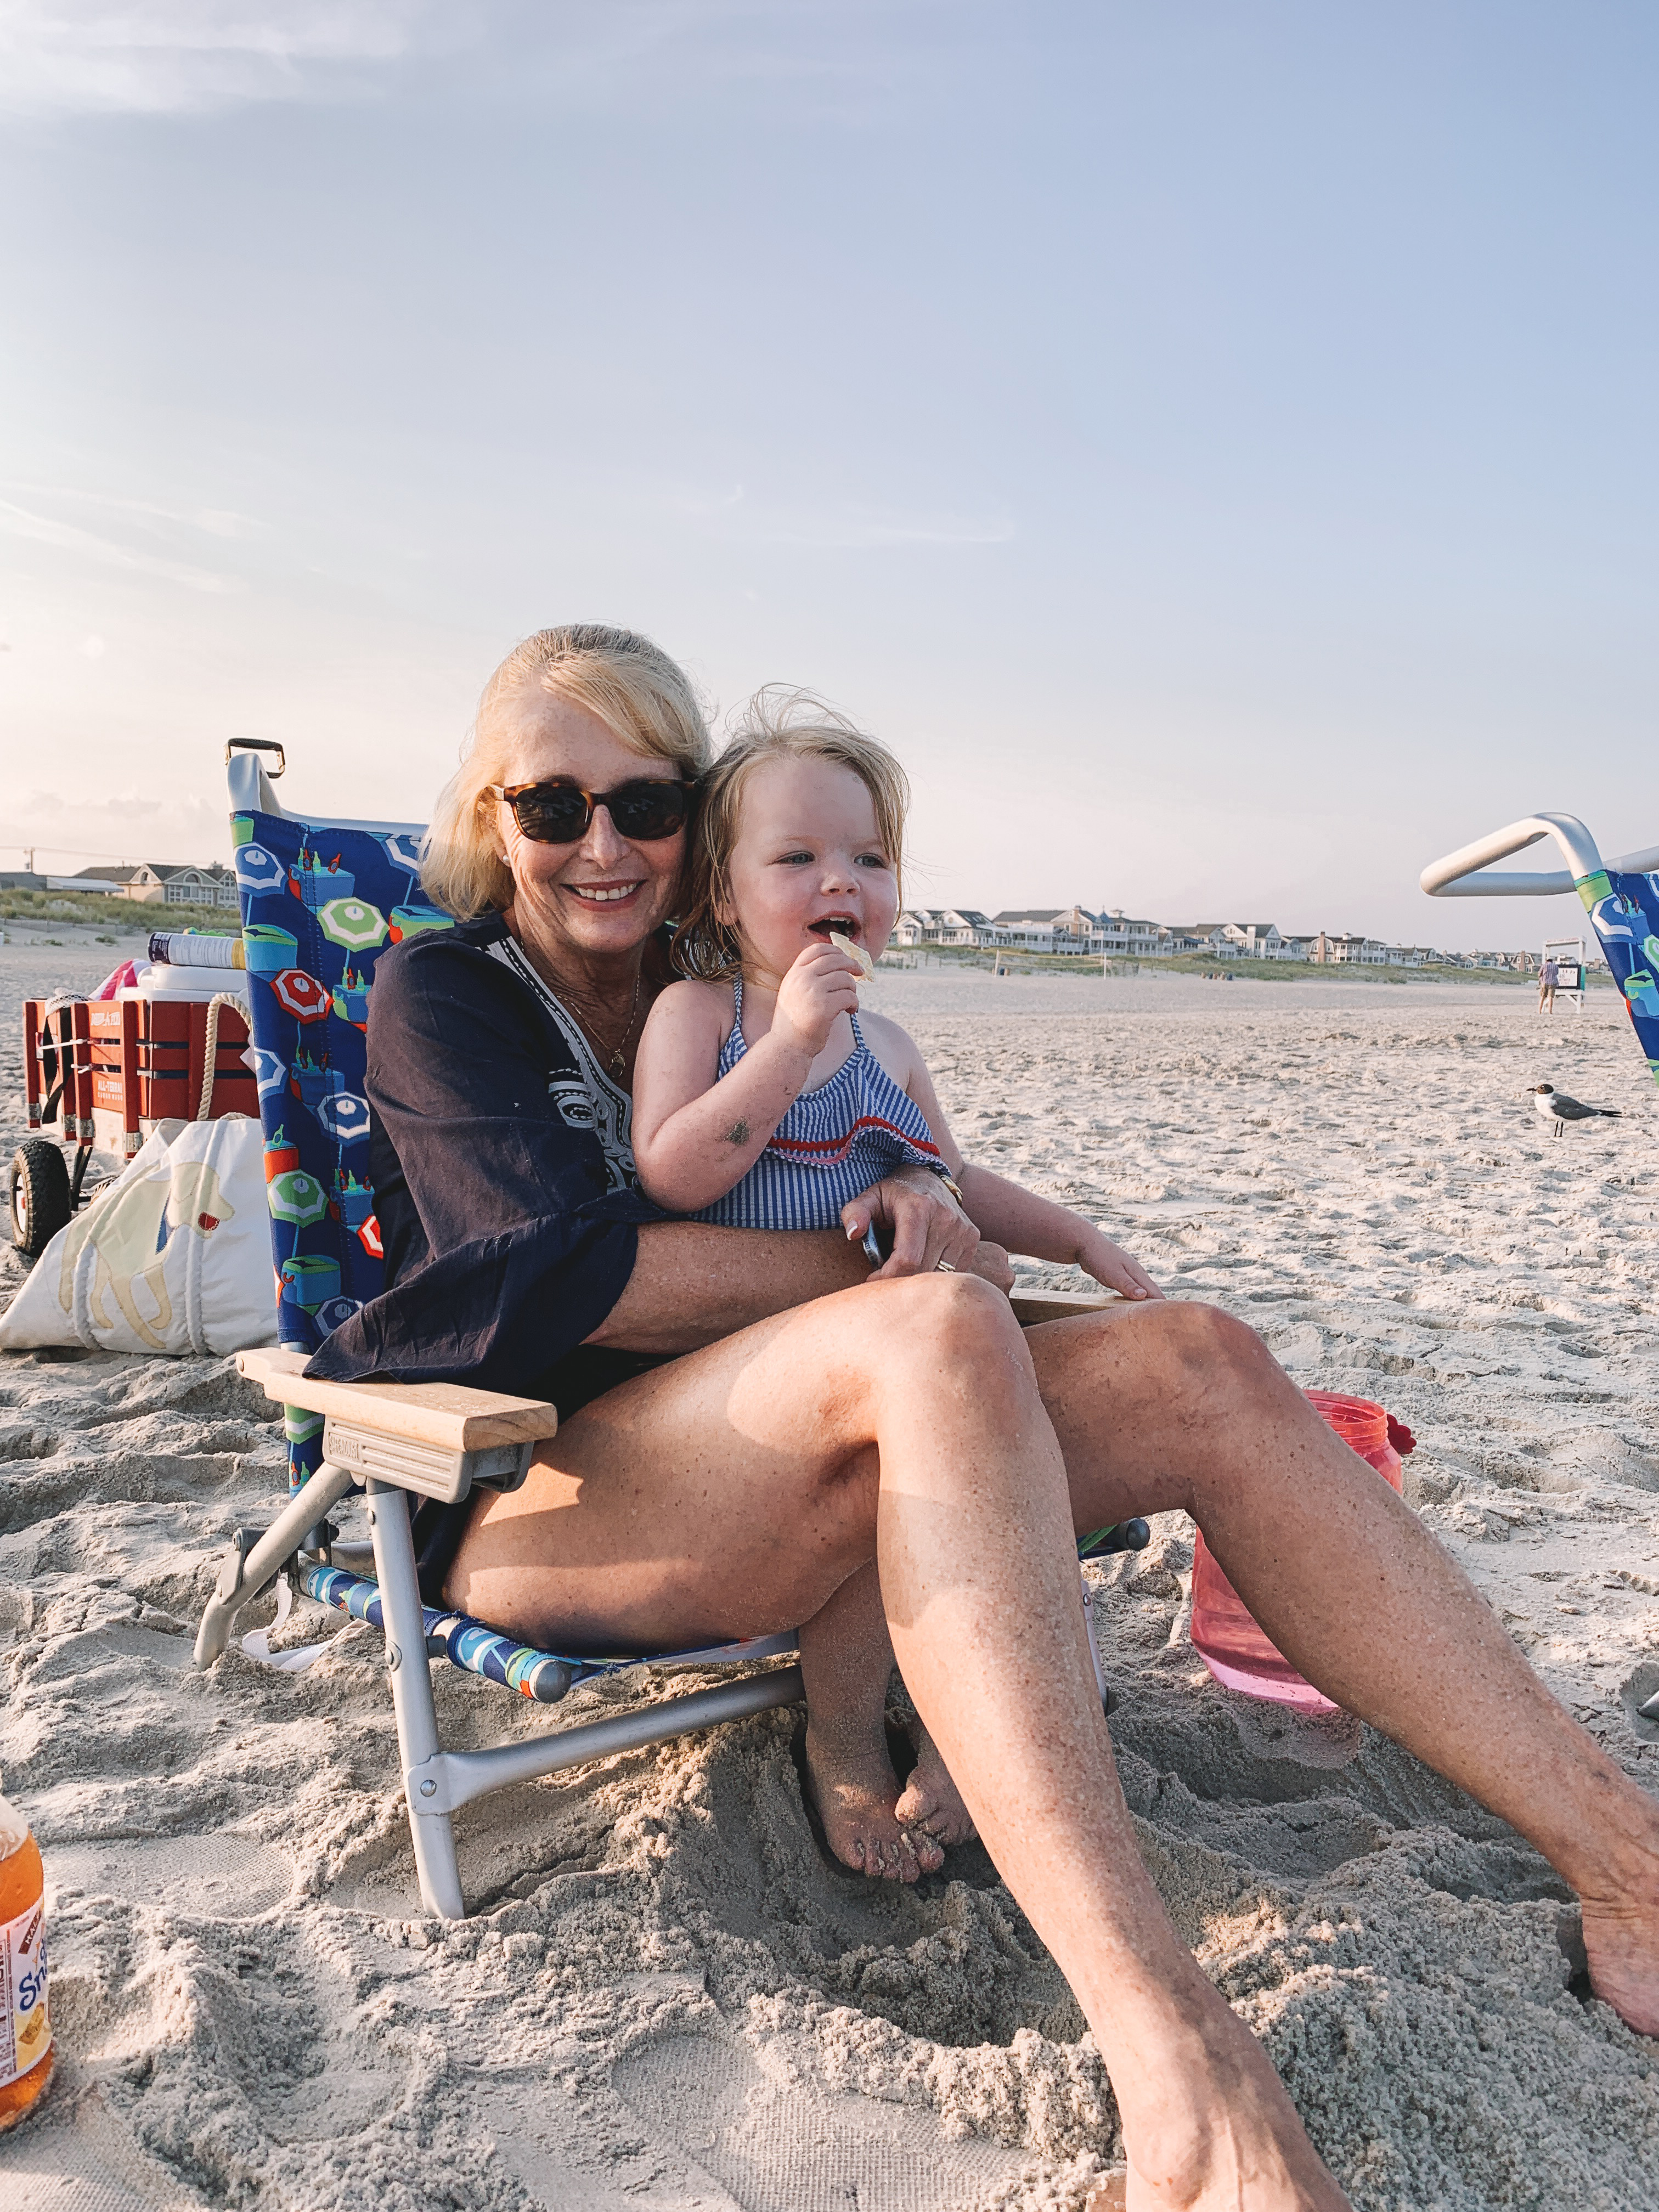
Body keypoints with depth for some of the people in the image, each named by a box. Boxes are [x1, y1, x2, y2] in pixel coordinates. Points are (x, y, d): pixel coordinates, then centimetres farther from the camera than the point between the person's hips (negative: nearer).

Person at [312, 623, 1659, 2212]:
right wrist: (892, 1278, -13)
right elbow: (574, 1270, -16)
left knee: (1196, 1367, -15)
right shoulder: (441, 992, -1)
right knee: (934, 1335, -36)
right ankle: (1165, 2046, -44)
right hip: (517, 1492, -5)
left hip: (733, 1487, 6)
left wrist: (917, 1200, -9)